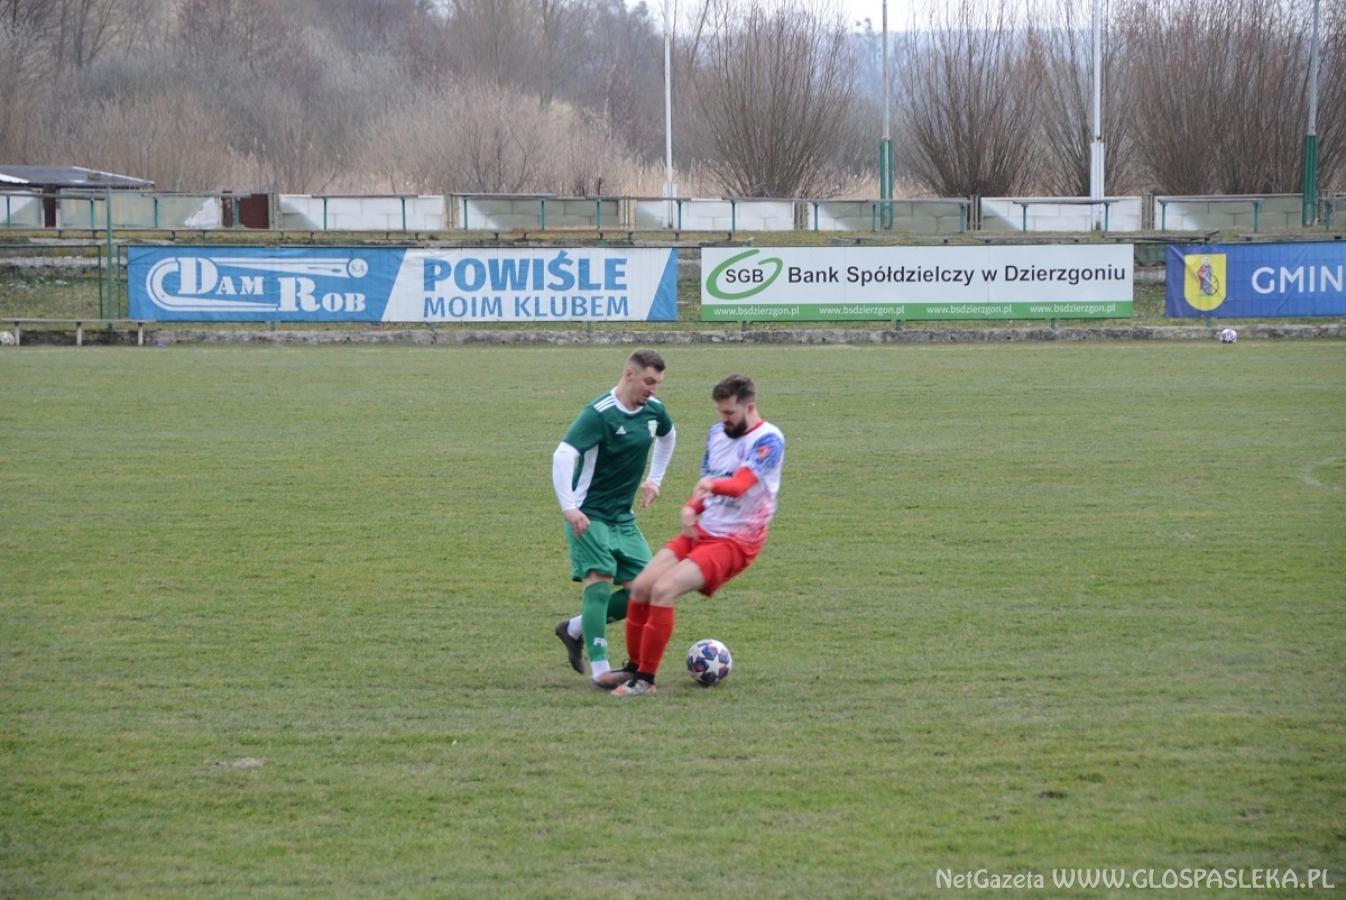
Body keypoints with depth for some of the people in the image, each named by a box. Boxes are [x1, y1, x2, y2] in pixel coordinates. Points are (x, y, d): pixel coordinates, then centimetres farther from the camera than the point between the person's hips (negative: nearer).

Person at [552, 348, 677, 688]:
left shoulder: (654, 411, 3)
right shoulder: (599, 414, -20)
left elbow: (668, 436, 28)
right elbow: (562, 455, -29)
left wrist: (654, 480, 23)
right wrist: (569, 508, -37)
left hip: (623, 518, 7)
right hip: (589, 516, -7)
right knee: (599, 582, -18)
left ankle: (575, 629, 19)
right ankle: (600, 669, -19)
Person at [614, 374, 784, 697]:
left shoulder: (768, 440, -14)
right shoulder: (717, 433, 10)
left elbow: (741, 485, -29)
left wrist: (714, 485, -51)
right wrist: (691, 507, -2)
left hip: (735, 542, -8)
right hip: (701, 532, 8)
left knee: (663, 590, -22)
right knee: (641, 587, -4)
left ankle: (645, 680, -14)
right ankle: (633, 668, 13)